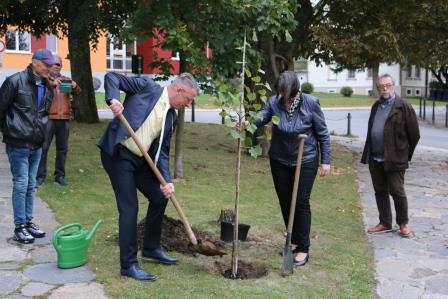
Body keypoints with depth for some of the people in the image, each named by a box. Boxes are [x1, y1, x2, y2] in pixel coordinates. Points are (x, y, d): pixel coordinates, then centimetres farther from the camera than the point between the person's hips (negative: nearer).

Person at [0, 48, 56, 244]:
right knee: (21, 185, -3)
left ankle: (28, 222, 24)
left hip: (36, 145, 6)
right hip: (18, 144, -6)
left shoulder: (47, 87, 9)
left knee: (31, 185, 13)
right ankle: (19, 227, 7)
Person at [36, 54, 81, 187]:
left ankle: (60, 175, 12)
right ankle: (40, 176, 0)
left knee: (62, 148, 5)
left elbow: (78, 92, 7)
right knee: (43, 147, -4)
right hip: (48, 118, -4)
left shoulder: (66, 80, 18)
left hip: (64, 118, 4)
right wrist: (51, 84, -26)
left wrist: (74, 86, -15)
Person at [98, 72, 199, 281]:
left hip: (140, 159, 8)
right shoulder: (147, 87, -6)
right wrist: (113, 99, -27)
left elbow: (162, 150, 7)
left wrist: (166, 180, -5)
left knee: (159, 197, 13)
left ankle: (151, 249, 32)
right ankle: (128, 265, 3)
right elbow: (112, 77, -7)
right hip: (118, 154, -8)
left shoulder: (172, 116, 10)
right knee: (129, 207, -9)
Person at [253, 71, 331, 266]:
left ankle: (303, 249, 10)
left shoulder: (310, 103, -17)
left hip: (306, 161, -3)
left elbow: (322, 133, -9)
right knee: (285, 202, 12)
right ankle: (293, 241, 31)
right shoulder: (274, 102, -11)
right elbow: (260, 119, -21)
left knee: (301, 203, -2)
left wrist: (326, 160, -7)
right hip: (279, 160, 4)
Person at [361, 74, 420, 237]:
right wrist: (368, 154, 11)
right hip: (375, 159, 6)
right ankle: (385, 222, 25)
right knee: (380, 192, 13)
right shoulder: (376, 106, 12)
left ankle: (403, 223, 19)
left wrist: (405, 154, 1)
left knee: (397, 192, 2)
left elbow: (414, 134, -6)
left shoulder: (404, 107, -8)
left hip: (394, 159, -6)